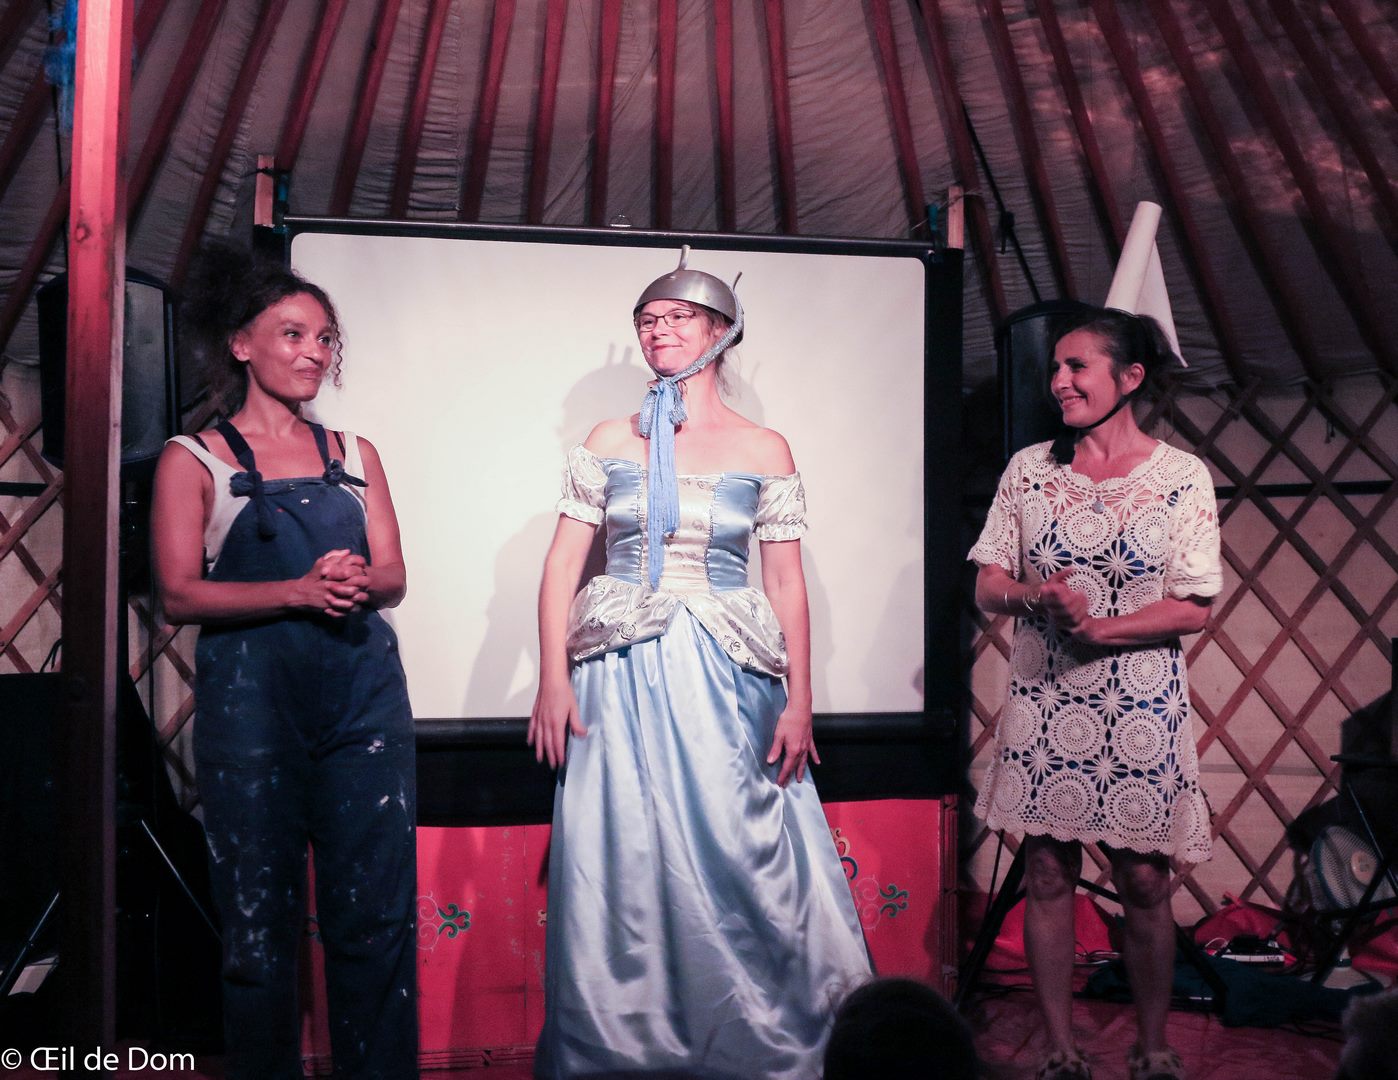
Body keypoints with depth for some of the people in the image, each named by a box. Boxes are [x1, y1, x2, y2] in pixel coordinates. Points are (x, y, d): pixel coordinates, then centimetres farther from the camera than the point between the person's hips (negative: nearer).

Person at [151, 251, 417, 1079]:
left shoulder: (354, 455, 15)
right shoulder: (194, 460, 6)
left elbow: (392, 575, 9)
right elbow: (180, 593, -4)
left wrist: (357, 583, -14)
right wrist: (298, 591, -17)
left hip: (363, 694, 3)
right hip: (249, 699, -2)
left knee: (376, 913, 1)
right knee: (260, 917, 4)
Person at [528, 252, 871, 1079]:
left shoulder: (765, 451, 6)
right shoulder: (609, 444, 8)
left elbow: (787, 584, 4)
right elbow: (563, 563, 5)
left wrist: (799, 703, -2)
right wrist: (553, 679, -5)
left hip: (726, 684, -1)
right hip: (619, 682, 1)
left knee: (742, 871, -1)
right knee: (620, 874, 3)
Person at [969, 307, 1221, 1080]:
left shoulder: (1182, 477, -1)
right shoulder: (1028, 469, 6)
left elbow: (1194, 609, -5)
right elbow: (988, 588, 5)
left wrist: (1100, 627, -17)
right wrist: (1040, 594, -16)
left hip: (1140, 710, -2)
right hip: (1043, 704, 2)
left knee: (1144, 881, 4)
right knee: (1048, 878, 5)